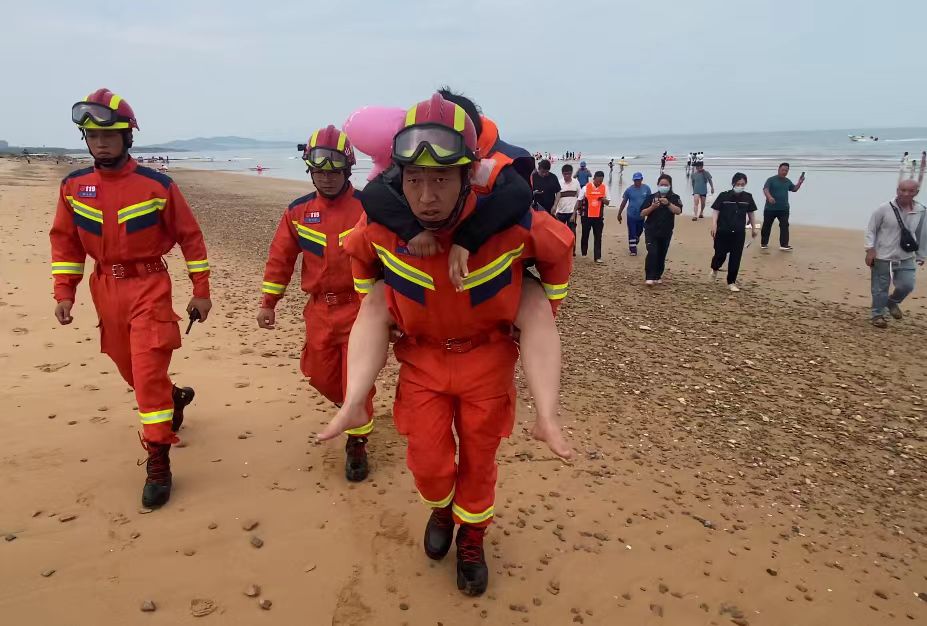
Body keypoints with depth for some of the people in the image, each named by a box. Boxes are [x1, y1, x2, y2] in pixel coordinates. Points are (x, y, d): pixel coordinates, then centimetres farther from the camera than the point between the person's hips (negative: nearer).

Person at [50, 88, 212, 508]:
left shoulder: (157, 185, -11)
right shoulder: (73, 187, 1)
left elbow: (190, 236, -4)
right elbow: (65, 241, 10)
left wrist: (201, 292, -4)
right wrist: (64, 292, 2)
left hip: (149, 287, -5)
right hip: (106, 289, 5)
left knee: (148, 373, -10)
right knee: (131, 369, 17)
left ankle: (158, 463, -2)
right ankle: (175, 398, 48)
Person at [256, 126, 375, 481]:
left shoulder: (367, 207, -8)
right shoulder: (298, 211, 3)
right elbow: (280, 258, 8)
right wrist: (268, 303, 8)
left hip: (360, 308, -4)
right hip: (320, 309, 4)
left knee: (356, 381, -2)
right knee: (321, 376, 14)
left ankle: (356, 444, 18)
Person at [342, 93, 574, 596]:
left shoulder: (511, 224, -28)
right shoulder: (383, 227, -21)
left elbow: (558, 247, -5)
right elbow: (356, 251, 5)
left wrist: (544, 312, 4)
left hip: (488, 357, -1)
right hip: (421, 357, 1)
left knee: (478, 461, 13)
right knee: (428, 463, 5)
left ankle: (471, 541, 41)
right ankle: (440, 510, 42)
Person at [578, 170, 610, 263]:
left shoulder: (605, 188, 0)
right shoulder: (586, 187, -6)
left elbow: (608, 202, 5)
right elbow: (580, 200, 3)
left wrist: (603, 199, -15)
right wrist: (580, 210, 4)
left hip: (599, 216, 1)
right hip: (587, 216, -1)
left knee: (598, 237, 0)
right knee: (585, 235, 11)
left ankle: (597, 257, 2)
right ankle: (583, 254, 28)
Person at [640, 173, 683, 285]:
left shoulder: (674, 198, 2)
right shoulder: (651, 197, 1)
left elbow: (678, 211, -14)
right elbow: (642, 214, -2)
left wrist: (668, 203, -27)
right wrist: (652, 207, -18)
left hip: (666, 232, 2)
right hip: (651, 231, -1)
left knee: (661, 255, 8)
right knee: (652, 253, -15)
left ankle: (657, 276, 23)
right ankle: (649, 278, -15)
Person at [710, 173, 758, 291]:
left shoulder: (748, 197, 2)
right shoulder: (724, 196, -7)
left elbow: (750, 213, 13)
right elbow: (716, 211, -7)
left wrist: (753, 228, 19)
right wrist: (714, 225, -19)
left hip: (739, 233, 3)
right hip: (723, 231, -2)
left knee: (735, 258, 3)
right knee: (721, 254, 3)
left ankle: (731, 282, 14)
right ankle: (715, 268, 38)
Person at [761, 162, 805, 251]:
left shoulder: (788, 181, 10)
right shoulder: (771, 179, -8)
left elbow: (794, 189, 24)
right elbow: (765, 189, -21)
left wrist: (800, 183, 5)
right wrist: (769, 197, -40)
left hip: (784, 209, 4)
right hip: (770, 208, -3)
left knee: (784, 226, -6)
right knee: (767, 226, 7)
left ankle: (784, 245, -6)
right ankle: (764, 243, 23)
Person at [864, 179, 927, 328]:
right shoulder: (884, 209, -11)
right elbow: (871, 230, -5)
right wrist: (870, 249, -14)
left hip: (907, 258, 3)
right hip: (882, 257, -3)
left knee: (907, 285, -6)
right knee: (880, 289, 5)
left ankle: (892, 302, 26)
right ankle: (878, 315, 23)